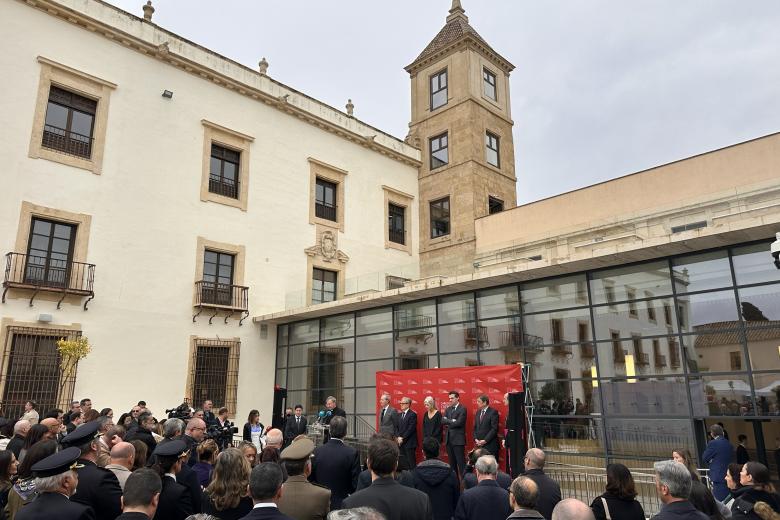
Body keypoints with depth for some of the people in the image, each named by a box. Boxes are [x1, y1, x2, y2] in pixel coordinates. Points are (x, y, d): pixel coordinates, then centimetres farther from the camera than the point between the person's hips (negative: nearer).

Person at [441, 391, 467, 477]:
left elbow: (458, 423, -18)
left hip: (458, 439, -7)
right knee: (452, 462, 12)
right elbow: (442, 421, 1)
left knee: (460, 462, -6)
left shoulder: (462, 409, -7)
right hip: (449, 439, 7)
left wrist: (448, 423, -6)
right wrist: (452, 421, -14)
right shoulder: (448, 409, 13)